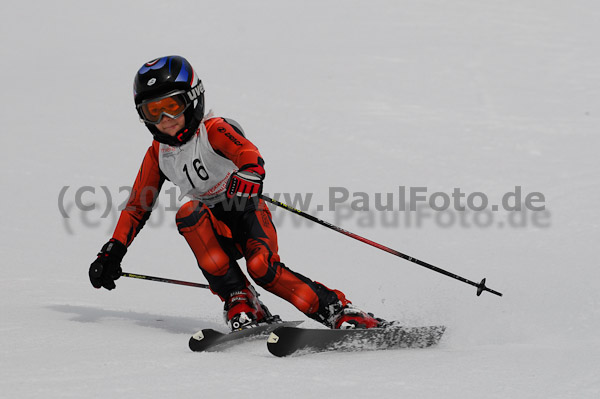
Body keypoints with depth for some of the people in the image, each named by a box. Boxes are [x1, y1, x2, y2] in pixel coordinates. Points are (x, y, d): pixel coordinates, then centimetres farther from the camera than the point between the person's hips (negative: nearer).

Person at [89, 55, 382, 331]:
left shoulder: (214, 131, -11)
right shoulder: (158, 153, 7)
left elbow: (249, 154, -31)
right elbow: (137, 206, 16)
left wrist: (248, 176, -55)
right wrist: (113, 252, 8)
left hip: (248, 216, -5)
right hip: (215, 231, 5)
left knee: (262, 268, -31)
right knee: (188, 213, -28)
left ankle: (338, 311, -16)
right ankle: (239, 301, -27)